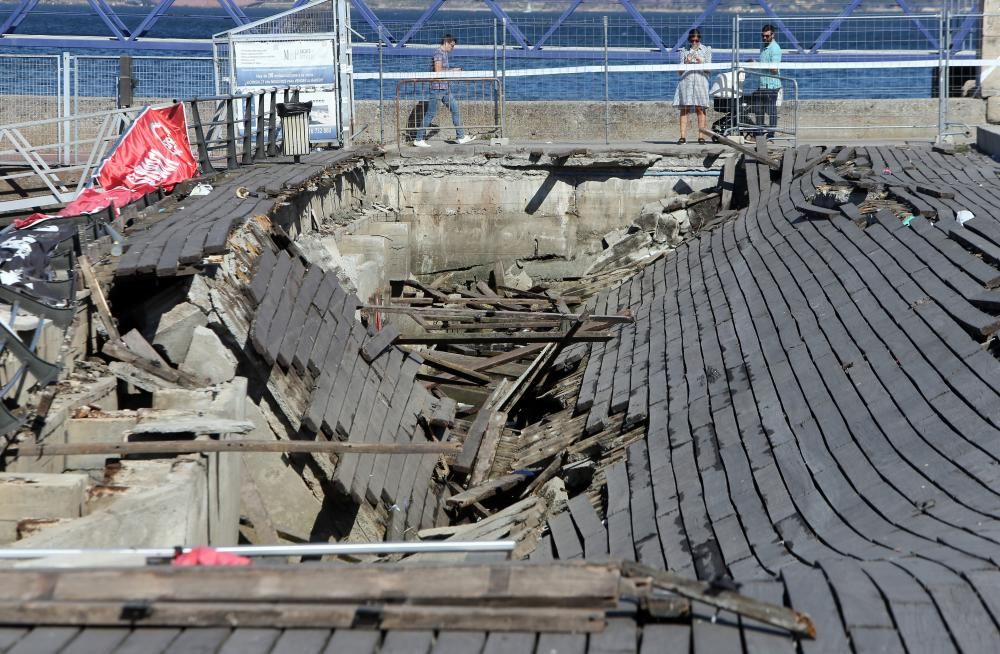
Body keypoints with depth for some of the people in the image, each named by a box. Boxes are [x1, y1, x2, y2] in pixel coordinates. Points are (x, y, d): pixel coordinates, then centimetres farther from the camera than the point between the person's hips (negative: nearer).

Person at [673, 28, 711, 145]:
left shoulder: (706, 50, 12)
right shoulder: (684, 51, 11)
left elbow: (708, 70, 8)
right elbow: (680, 71, 9)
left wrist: (701, 63, -10)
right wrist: (686, 62, -7)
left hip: (700, 81, 0)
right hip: (686, 80, 0)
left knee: (700, 109, -5)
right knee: (684, 109, -6)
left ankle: (701, 136, -3)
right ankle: (683, 136, -8)